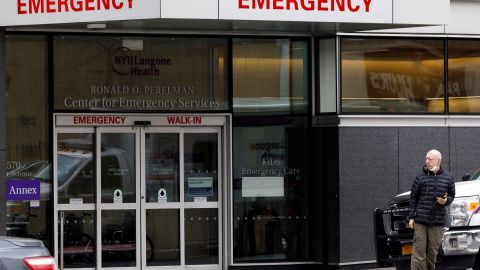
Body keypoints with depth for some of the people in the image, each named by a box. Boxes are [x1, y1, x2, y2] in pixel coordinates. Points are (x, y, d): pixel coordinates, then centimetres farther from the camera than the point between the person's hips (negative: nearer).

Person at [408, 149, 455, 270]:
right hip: (420, 221, -1)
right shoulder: (421, 177, 5)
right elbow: (413, 198, 8)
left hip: (437, 222, 1)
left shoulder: (448, 178, 8)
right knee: (419, 251, -6)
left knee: (432, 253, 5)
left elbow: (452, 195, 18)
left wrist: (446, 201, -6)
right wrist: (411, 217, 3)